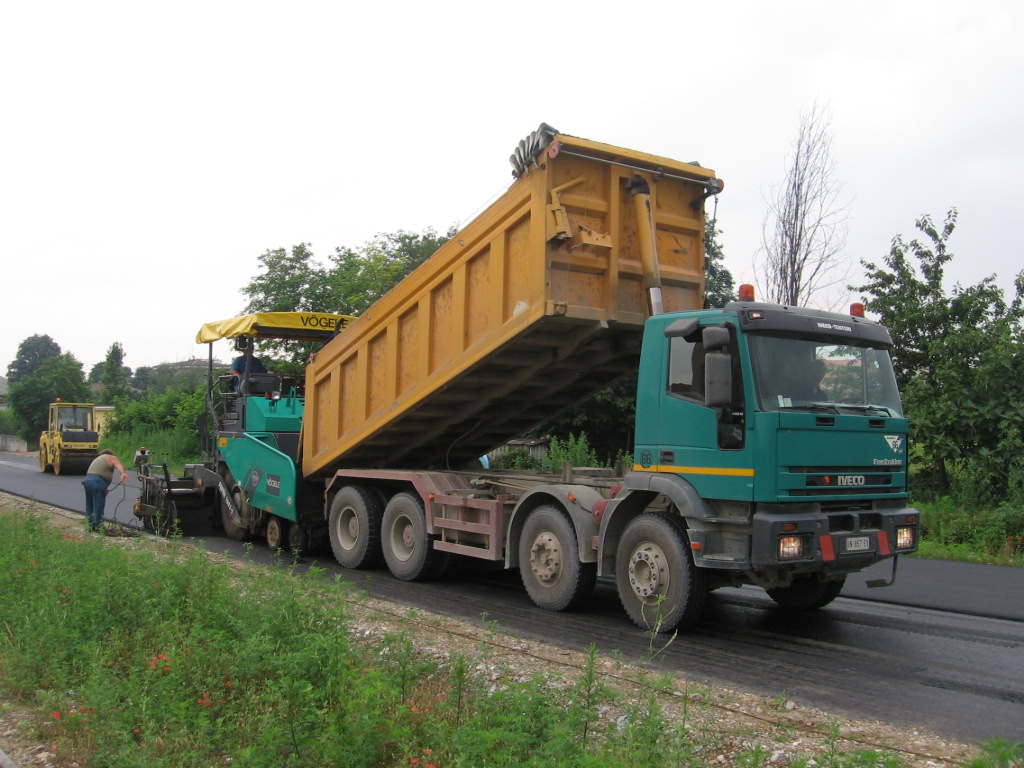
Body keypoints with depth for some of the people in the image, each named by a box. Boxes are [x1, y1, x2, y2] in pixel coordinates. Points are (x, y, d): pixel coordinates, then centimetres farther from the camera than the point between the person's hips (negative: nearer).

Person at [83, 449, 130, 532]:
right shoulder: (111, 458, 11)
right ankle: (98, 527, 1)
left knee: (89, 504, 16)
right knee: (98, 506, -2)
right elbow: (118, 465, -9)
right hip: (98, 481, -8)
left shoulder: (97, 459, 35)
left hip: (87, 479, 8)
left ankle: (91, 525, 23)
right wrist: (123, 474, -28)